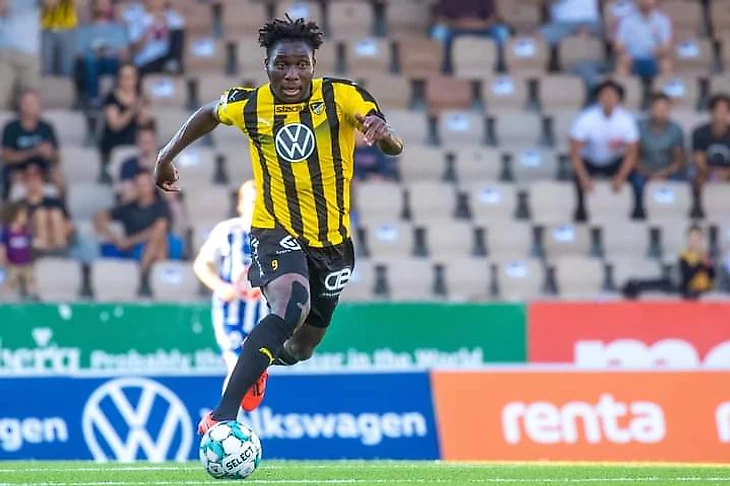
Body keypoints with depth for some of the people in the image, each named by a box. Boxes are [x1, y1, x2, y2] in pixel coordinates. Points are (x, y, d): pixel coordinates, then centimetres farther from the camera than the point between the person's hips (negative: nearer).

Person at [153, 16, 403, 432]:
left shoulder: (343, 96, -13)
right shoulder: (248, 105, -8)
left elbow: (395, 148, -25)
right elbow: (210, 114, 16)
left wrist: (384, 133, -48)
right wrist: (168, 156, 18)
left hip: (332, 238, 3)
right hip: (276, 230, -2)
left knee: (303, 346, 18)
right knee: (291, 307, -33)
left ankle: (259, 364, 57)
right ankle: (223, 415, -35)